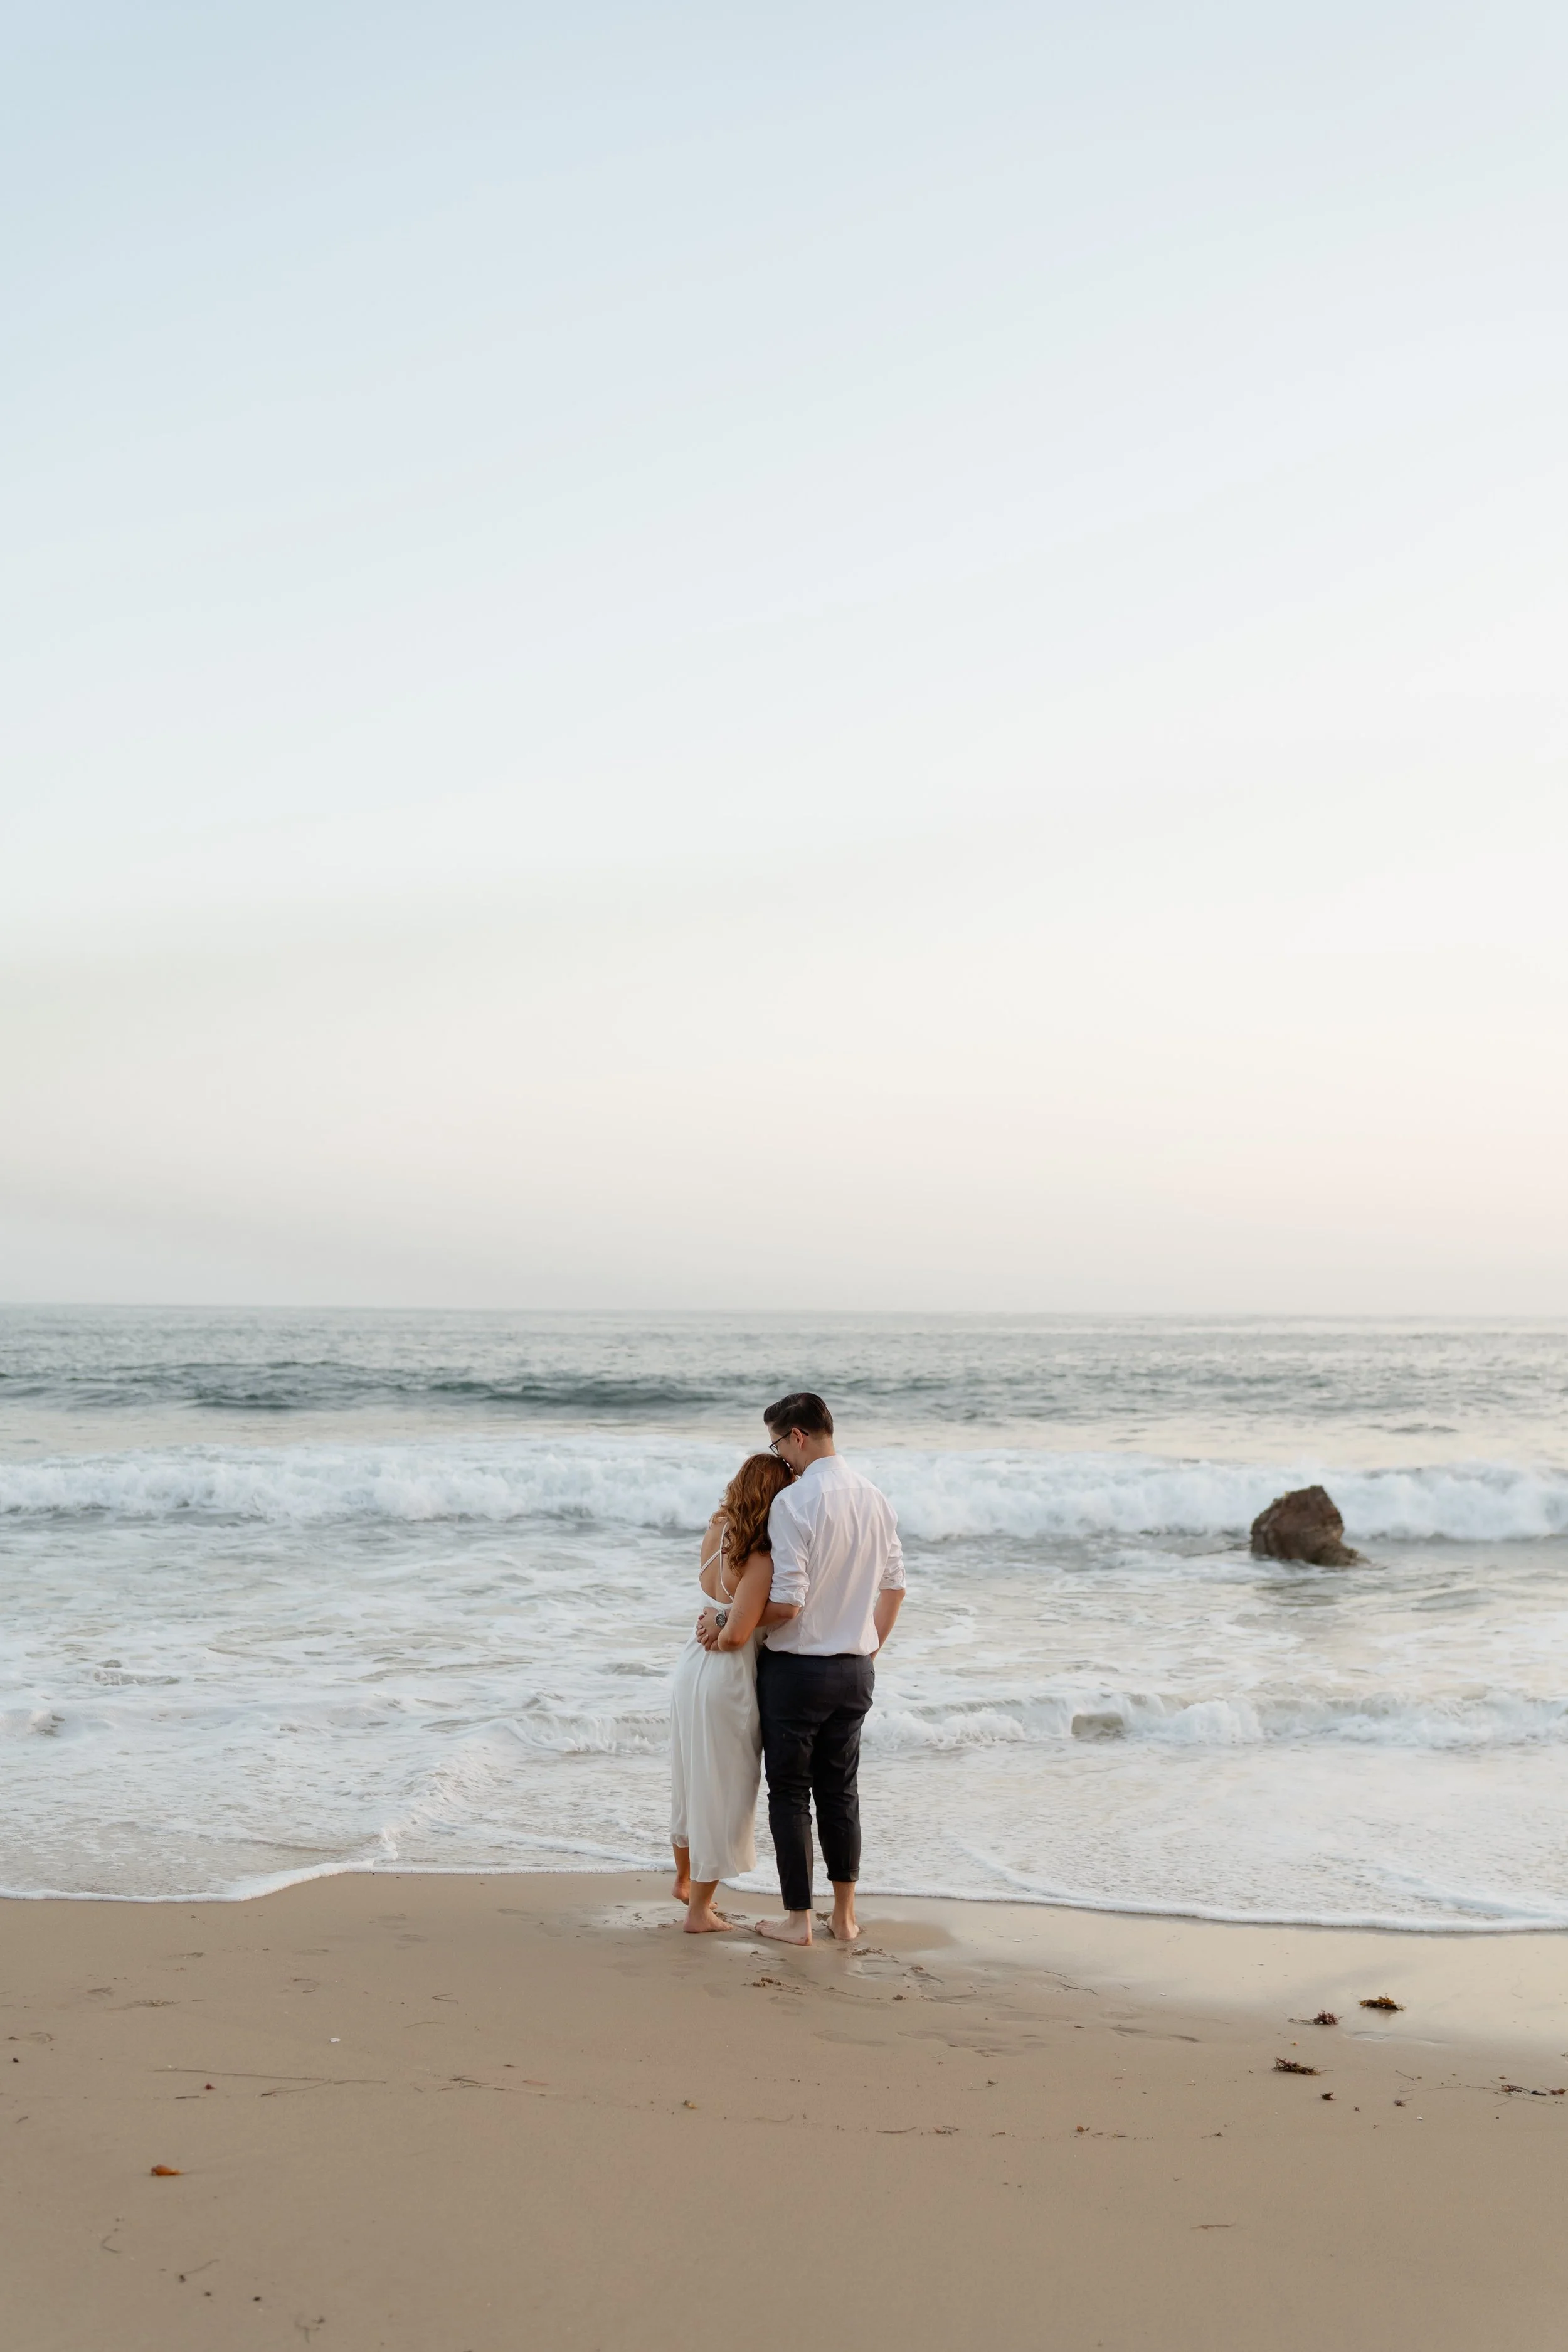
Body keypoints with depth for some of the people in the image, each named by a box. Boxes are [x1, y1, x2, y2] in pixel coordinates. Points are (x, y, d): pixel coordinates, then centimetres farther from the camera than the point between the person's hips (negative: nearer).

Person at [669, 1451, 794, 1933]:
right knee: (722, 1790, 7)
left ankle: (685, 1880, 45)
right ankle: (700, 1910, 17)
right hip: (728, 1677, -8)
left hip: (693, 1664, 8)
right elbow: (738, 1633, -27)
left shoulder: (717, 1531, -3)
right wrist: (722, 1638, -6)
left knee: (691, 1780, 25)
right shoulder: (761, 1561, -23)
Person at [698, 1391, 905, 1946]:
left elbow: (786, 1604, -22)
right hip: (855, 1671, 6)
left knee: (789, 1794, 7)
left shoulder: (793, 1501, -19)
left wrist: (726, 1622, -8)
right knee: (841, 1791, 16)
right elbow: (894, 1588, 12)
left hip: (796, 1668, -6)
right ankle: (845, 1916, 21)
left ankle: (798, 1918, 13)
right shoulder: (875, 1499, 3)